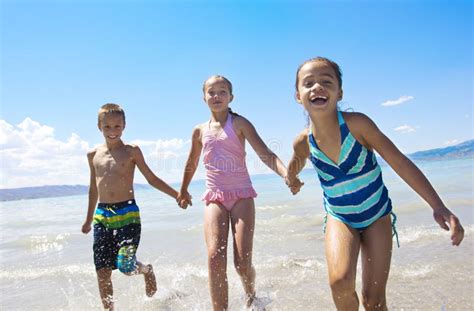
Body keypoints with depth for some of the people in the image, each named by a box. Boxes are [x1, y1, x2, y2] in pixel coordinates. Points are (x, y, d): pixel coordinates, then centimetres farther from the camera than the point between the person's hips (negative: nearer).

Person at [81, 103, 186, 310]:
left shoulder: (131, 151, -1)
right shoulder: (93, 155, 10)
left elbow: (152, 179, 4)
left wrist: (177, 195, -3)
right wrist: (89, 219, 26)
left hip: (127, 213, -4)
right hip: (102, 215, 4)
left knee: (125, 266, -12)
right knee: (102, 271, 4)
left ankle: (147, 270, 23)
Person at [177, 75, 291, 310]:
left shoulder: (239, 123, -1)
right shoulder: (200, 131, 9)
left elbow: (266, 154, -13)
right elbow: (192, 163, 26)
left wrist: (287, 174, -31)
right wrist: (183, 190, 36)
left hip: (242, 195, -2)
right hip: (214, 197, 3)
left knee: (243, 262, -6)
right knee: (215, 256, -16)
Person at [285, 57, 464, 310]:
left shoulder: (356, 123, -23)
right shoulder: (303, 142, -15)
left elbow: (399, 161, -21)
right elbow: (296, 162, 13)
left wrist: (438, 206, -24)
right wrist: (292, 180, 2)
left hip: (377, 215, -1)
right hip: (340, 218, 1)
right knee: (340, 283, -23)